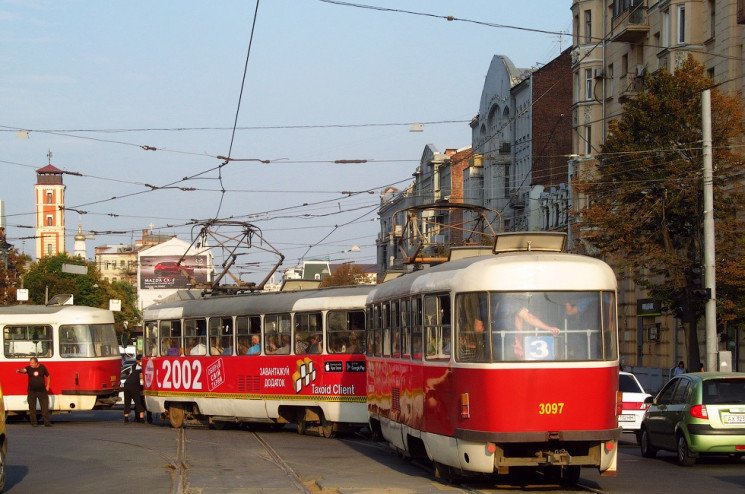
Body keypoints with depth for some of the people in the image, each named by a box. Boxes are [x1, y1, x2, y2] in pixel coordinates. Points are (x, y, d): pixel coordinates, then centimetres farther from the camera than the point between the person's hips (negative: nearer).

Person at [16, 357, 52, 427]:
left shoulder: (42, 368, -1)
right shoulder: (29, 368, -4)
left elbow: (48, 376, 11)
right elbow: (24, 370, -26)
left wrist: (47, 385, 4)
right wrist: (19, 370, -48)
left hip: (42, 391, 0)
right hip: (32, 391, 0)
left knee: (45, 407, 0)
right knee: (32, 407, 3)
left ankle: (47, 422, 4)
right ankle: (33, 422, 11)